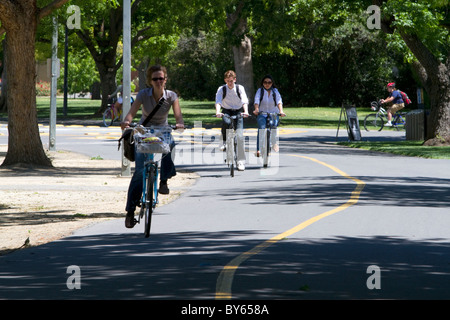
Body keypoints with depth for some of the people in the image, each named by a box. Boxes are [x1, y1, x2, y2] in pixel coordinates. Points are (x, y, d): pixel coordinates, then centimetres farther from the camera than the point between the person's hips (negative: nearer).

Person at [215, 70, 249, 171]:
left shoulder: (239, 88, -8)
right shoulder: (221, 89, -8)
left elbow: (245, 100, -21)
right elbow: (218, 101, -23)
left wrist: (246, 111, -40)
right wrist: (218, 111, -43)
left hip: (238, 112, 0)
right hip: (226, 111, 0)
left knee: (239, 136, -13)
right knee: (226, 122, -38)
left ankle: (241, 161, -7)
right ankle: (224, 141, -13)